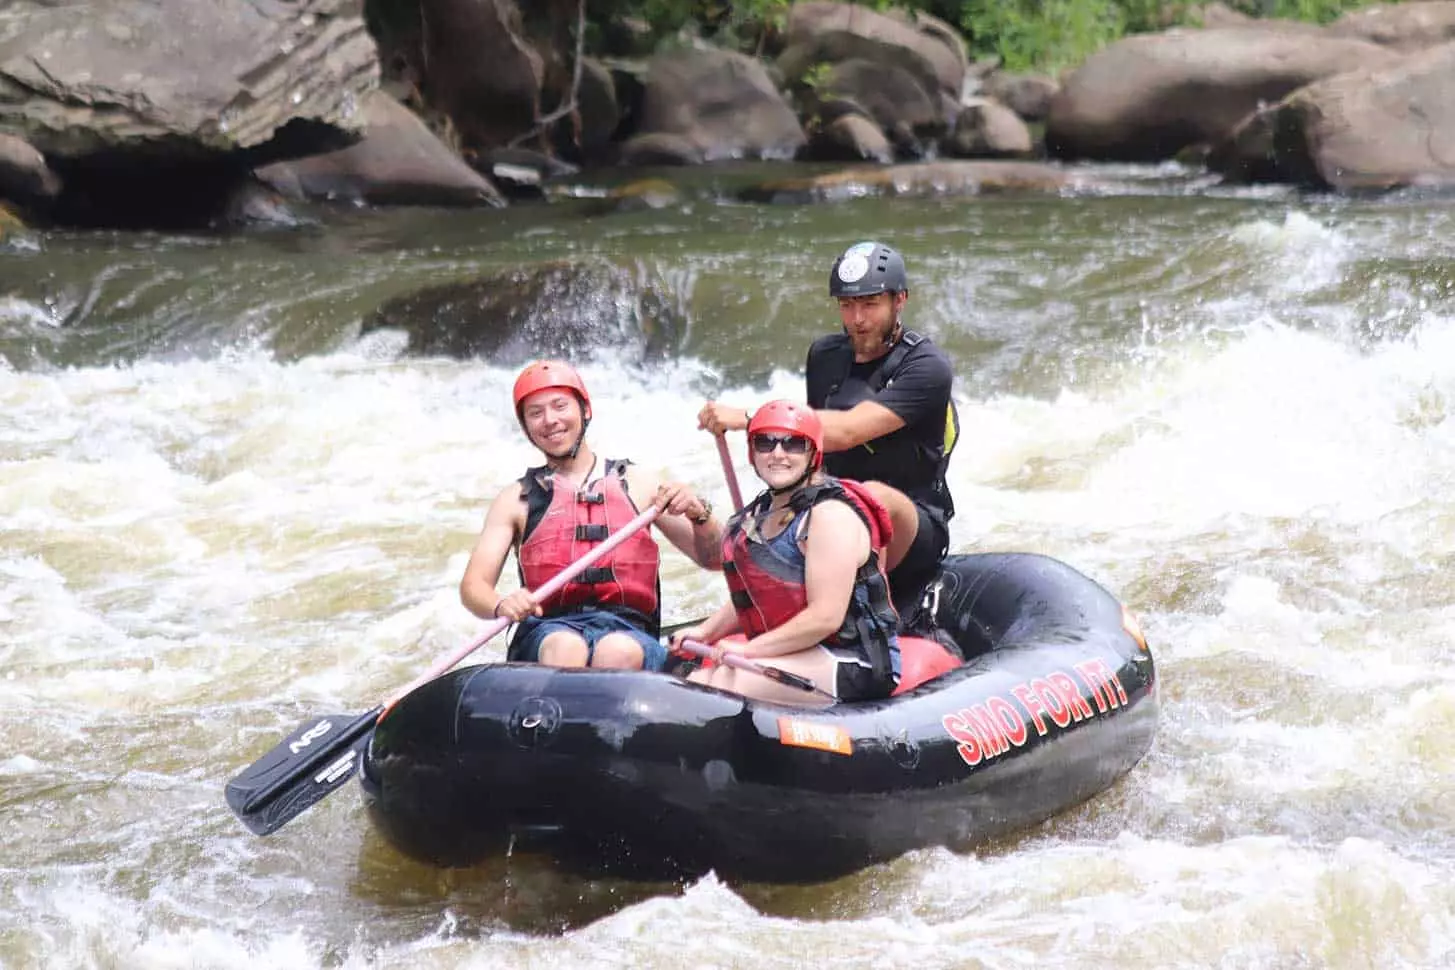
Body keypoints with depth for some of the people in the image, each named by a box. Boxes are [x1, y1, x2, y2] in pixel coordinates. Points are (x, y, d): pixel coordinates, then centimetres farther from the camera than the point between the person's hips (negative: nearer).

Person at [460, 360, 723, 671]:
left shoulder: (634, 484, 19)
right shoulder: (517, 499, 18)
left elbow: (714, 560, 15)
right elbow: (473, 586, 8)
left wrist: (698, 513, -7)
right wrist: (502, 605, -16)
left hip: (628, 633, 0)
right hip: (548, 632, 0)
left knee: (619, 651, -37)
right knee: (565, 647, -37)